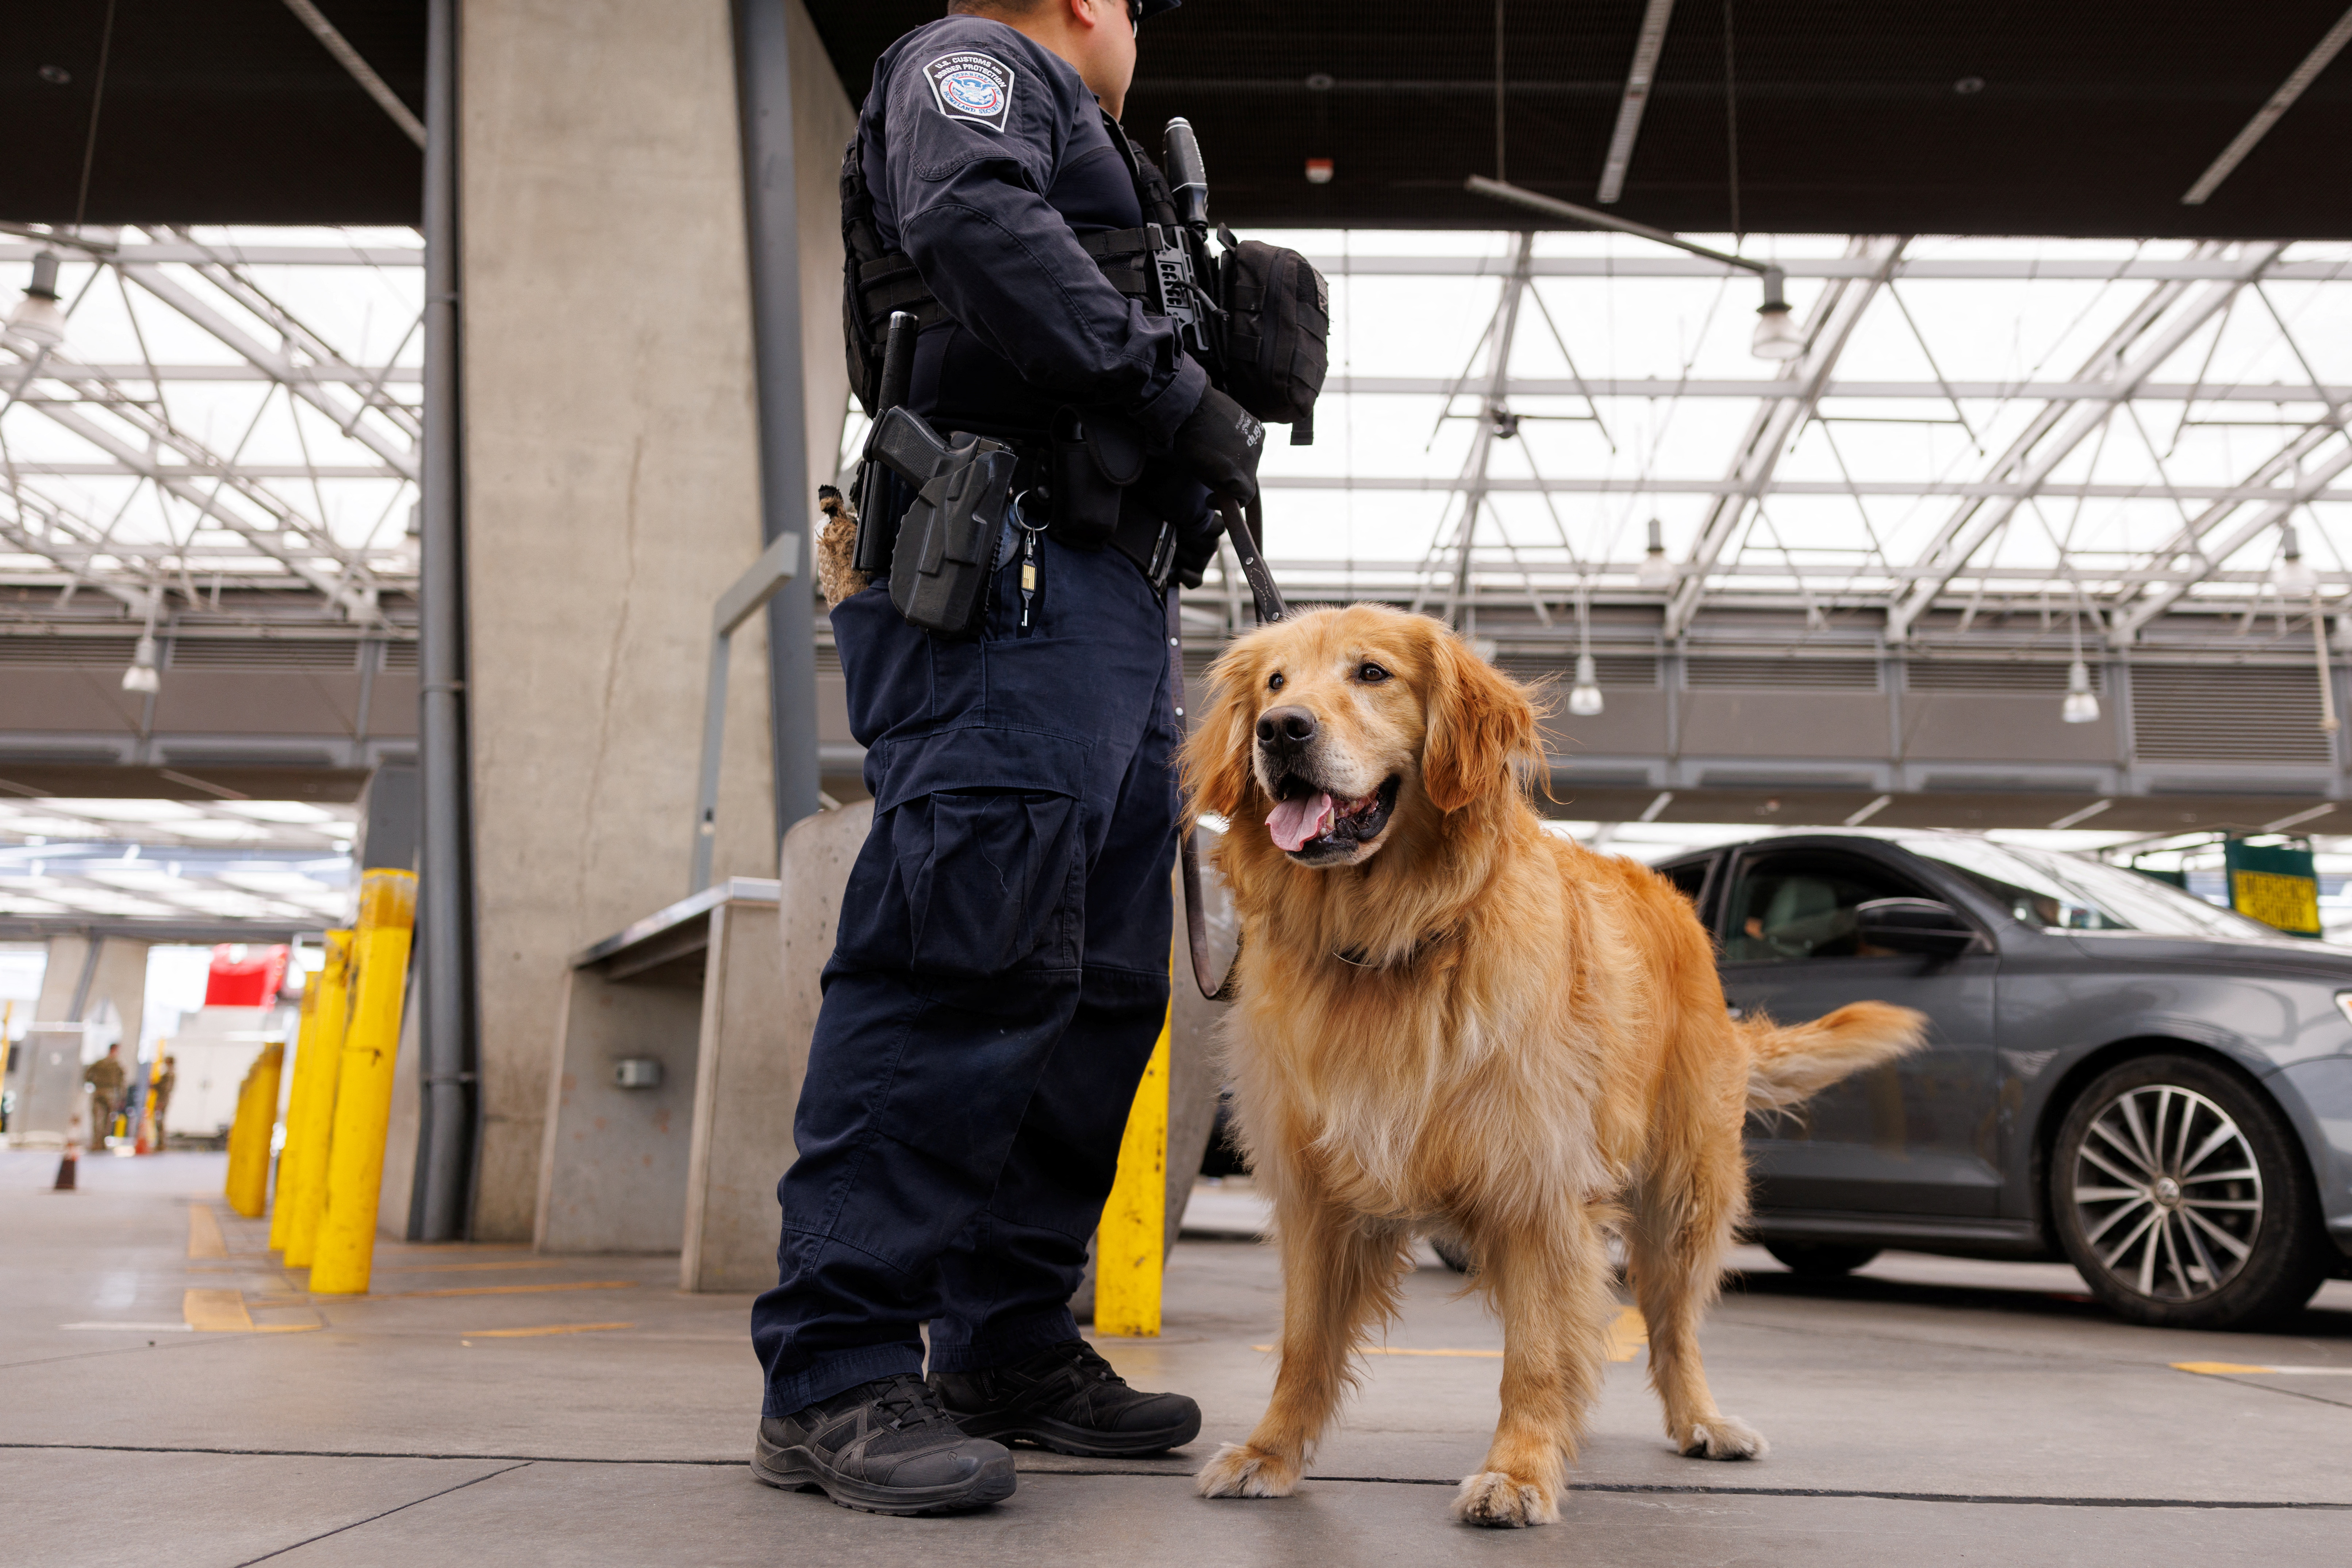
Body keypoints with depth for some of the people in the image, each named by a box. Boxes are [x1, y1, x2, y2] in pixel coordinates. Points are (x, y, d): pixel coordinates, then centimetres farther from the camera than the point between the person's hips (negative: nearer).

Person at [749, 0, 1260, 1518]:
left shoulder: (1097, 166, 37)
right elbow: (972, 213, -15)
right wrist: (1167, 379, -15)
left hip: (1116, 604, 10)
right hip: (1011, 583, -10)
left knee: (1104, 979, 5)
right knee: (968, 953, -19)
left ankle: (1011, 1345, 11)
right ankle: (835, 1377, -16)